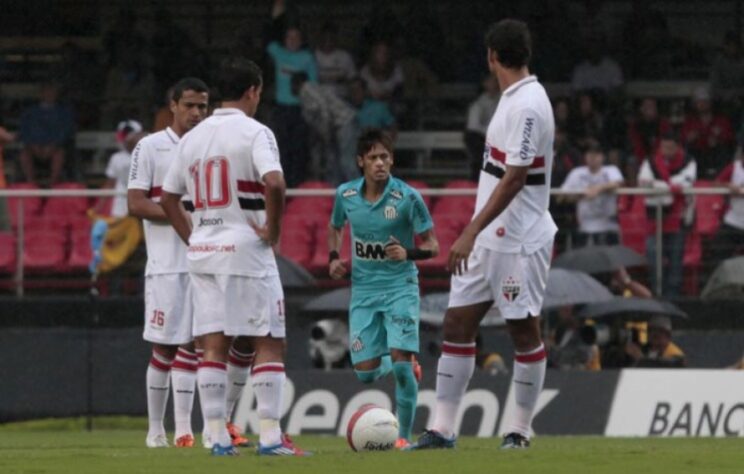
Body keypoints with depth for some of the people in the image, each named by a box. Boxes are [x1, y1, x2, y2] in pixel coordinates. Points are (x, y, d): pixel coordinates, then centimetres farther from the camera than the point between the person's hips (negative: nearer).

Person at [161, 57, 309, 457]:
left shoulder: (194, 137, 12)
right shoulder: (254, 132, -8)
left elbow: (168, 198, 16)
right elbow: (274, 183, -24)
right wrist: (273, 229, -12)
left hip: (202, 251, 6)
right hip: (245, 247, -6)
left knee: (213, 346, 5)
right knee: (269, 343, 0)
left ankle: (218, 437, 3)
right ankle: (270, 435, -6)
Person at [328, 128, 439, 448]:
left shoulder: (407, 198, -13)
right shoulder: (346, 195, -2)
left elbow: (432, 246, -7)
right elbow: (335, 228, 19)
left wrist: (408, 253, -26)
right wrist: (334, 258, 1)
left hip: (400, 286, -4)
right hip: (363, 290, 4)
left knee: (400, 360, -16)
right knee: (365, 372, 0)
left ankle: (404, 435, -3)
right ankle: (407, 366, 34)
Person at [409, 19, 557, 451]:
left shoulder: (528, 105, -17)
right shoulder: (514, 99, 13)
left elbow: (514, 179, -22)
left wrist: (471, 232, -24)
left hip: (518, 240, -10)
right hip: (490, 238, 10)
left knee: (525, 331, 1)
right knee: (457, 322, 5)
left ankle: (521, 429, 9)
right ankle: (443, 428, 5)